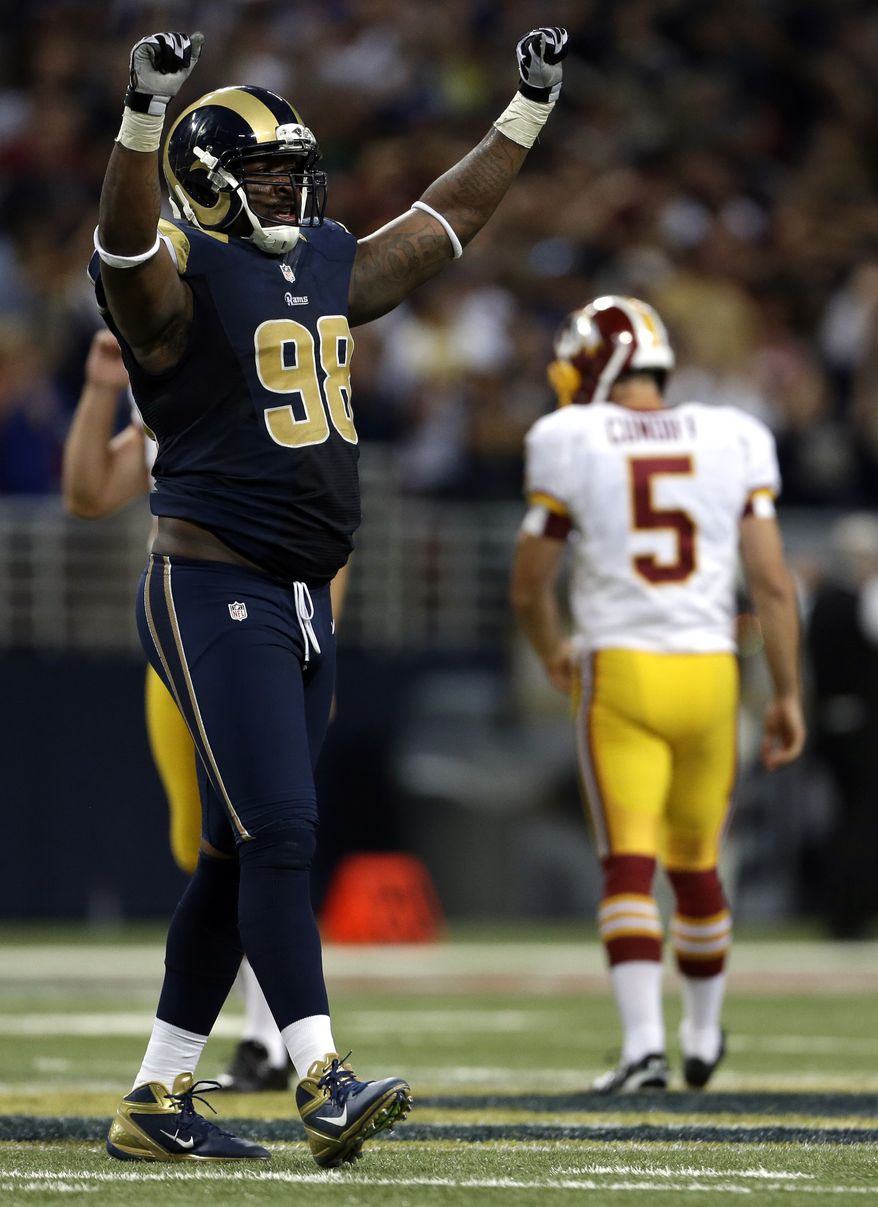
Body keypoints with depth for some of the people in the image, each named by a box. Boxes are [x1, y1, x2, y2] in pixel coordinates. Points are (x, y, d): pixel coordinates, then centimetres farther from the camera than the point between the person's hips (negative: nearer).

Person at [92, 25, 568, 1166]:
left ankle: (157, 1101, 12)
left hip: (305, 602, 8)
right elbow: (128, 238, -32)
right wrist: (146, 111, -47)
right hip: (213, 592, -8)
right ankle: (323, 1082, -19)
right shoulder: (179, 281, -9)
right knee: (280, 830, -15)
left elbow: (446, 220, 27)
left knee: (238, 857, 8)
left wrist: (529, 108, 29)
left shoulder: (327, 268, 14)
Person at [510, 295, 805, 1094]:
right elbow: (773, 583, 0)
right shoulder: (734, 443, 4)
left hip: (620, 672, -3)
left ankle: (645, 1043, -19)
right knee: (695, 868, 19)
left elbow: (530, 586, 4)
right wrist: (789, 695, 7)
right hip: (708, 669, 3)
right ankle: (703, 1038, 34)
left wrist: (553, 653, 24)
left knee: (627, 869, -4)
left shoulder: (571, 444, -3)